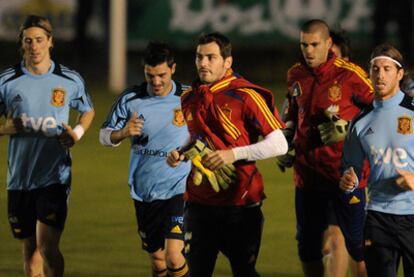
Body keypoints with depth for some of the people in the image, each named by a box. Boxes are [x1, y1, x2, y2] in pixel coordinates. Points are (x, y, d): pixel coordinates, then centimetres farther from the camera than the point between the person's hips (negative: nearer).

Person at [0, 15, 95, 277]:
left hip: (56, 176, -2)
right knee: (30, 250, 9)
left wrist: (78, 133, -1)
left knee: (47, 247, -16)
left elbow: (88, 111, 19)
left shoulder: (70, 80, 1)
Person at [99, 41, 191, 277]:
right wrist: (123, 133, -19)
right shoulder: (130, 99, -4)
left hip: (178, 189, -3)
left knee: (174, 257, -17)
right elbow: (104, 136, 3)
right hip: (144, 193, 3)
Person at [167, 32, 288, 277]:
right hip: (199, 201, 5)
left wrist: (235, 154, -21)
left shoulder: (245, 95, -10)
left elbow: (279, 144, -12)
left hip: (240, 204, -5)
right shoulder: (189, 98, 9)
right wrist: (180, 154, 5)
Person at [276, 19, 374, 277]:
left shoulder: (350, 74, -11)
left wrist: (348, 128, -16)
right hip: (307, 174, 5)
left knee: (358, 244, -4)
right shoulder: (295, 75, 7)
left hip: (345, 175, -5)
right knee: (308, 248, 11)